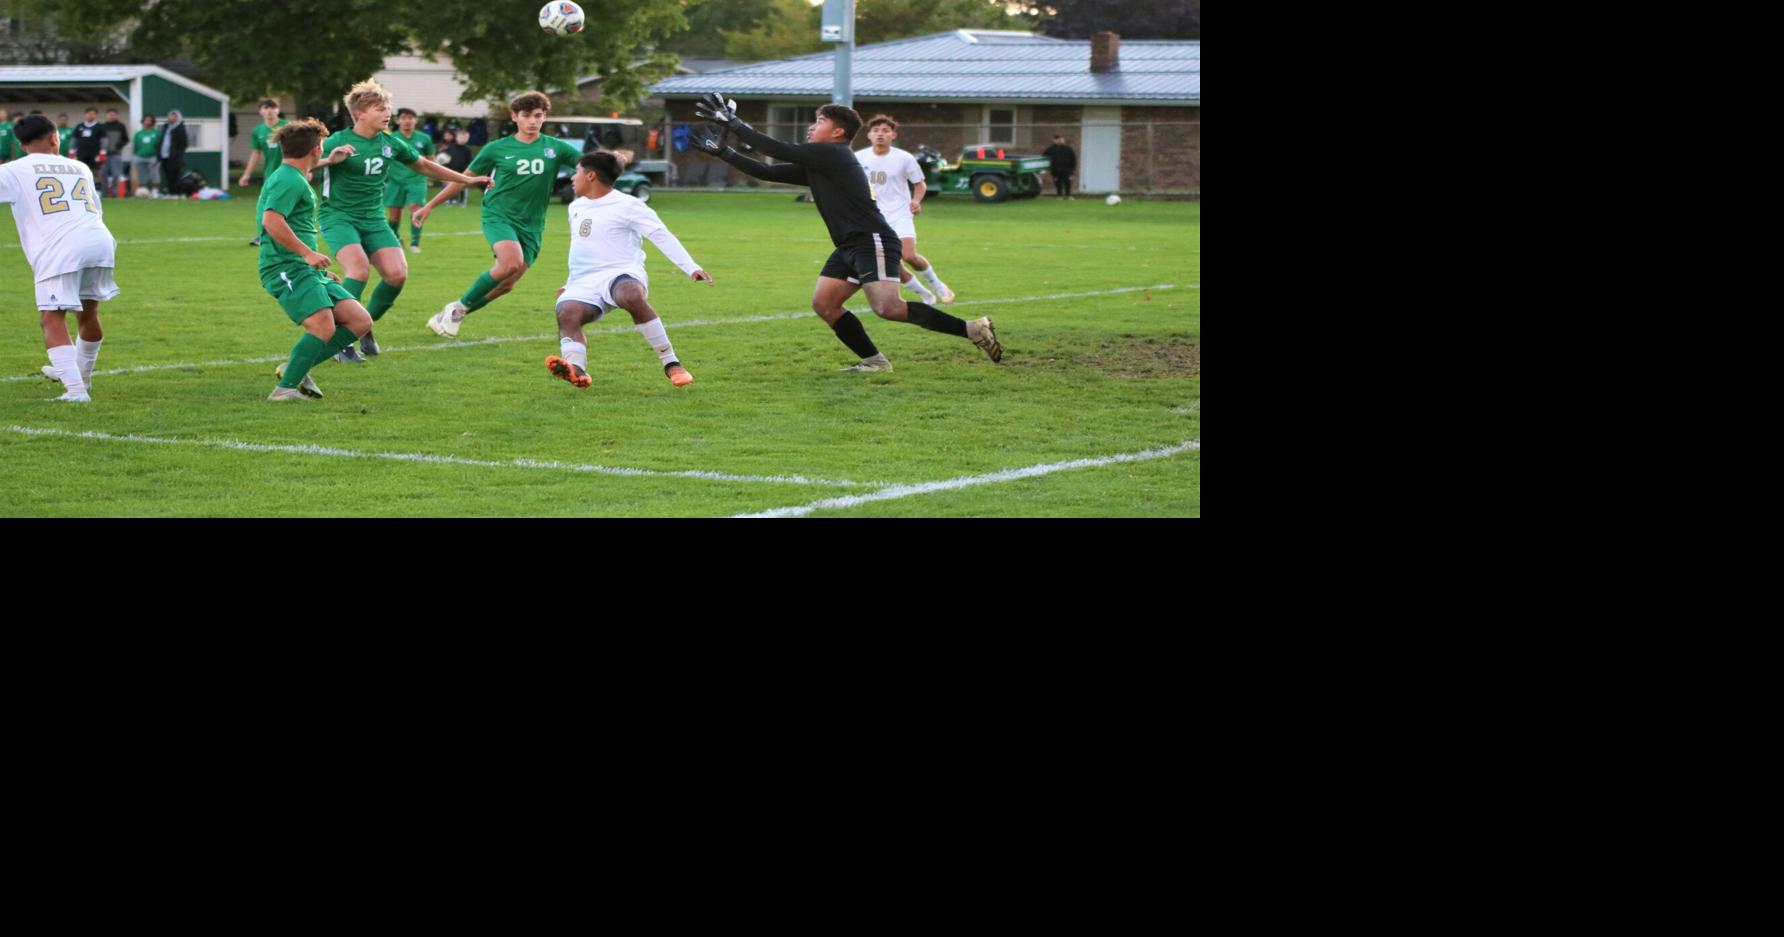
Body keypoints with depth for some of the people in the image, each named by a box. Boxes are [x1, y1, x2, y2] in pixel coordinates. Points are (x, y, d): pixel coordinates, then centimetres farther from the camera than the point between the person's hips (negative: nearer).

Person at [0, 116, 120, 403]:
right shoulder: (80, 168, 26)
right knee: (87, 313, 24)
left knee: (52, 320, -4)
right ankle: (81, 376, 44)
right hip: (100, 240, 6)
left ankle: (76, 390, -18)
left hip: (59, 250, -5)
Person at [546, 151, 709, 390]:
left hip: (620, 273, -6)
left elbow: (662, 236, -7)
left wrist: (691, 268, -17)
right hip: (583, 284, 6)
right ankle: (576, 369, -55)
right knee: (567, 314, -29)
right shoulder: (576, 207, 24)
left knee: (631, 296, -41)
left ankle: (671, 364, -32)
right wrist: (570, 284, 40)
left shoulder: (626, 206, 0)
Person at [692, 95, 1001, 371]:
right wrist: (724, 153, 15)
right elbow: (767, 172, 21)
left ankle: (972, 329, -19)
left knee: (888, 308, -23)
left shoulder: (832, 154, -11)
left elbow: (777, 150, -13)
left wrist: (732, 123, -6)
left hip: (873, 242, -10)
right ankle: (874, 361, 7)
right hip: (850, 246, 10)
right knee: (823, 303, 3)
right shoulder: (814, 164, 18)